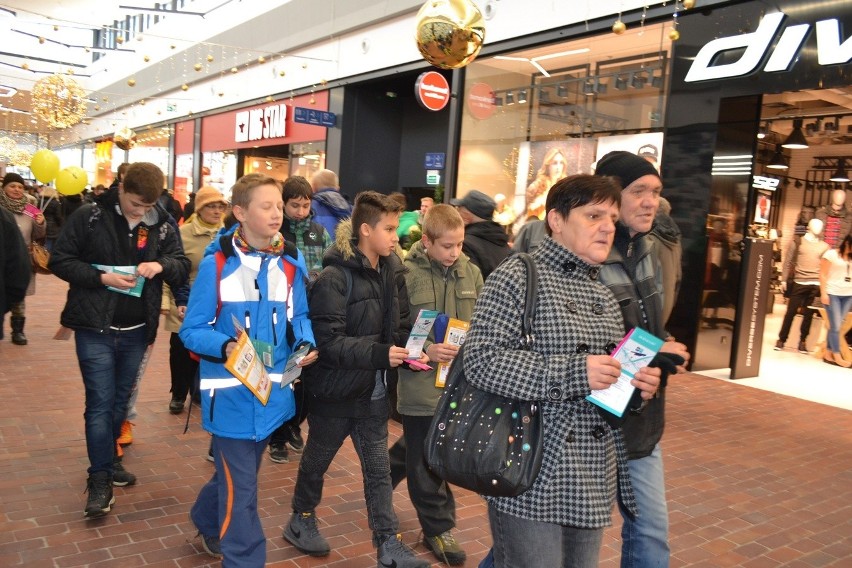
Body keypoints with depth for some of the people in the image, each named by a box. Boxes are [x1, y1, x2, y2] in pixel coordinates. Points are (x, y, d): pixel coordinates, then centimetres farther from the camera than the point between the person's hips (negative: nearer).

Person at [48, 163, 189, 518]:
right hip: (95, 329, -4)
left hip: (136, 331, 4)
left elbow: (183, 267, 3)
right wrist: (101, 277, -19)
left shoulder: (162, 226, 1)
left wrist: (161, 265, -20)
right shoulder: (88, 217, -7)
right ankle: (100, 479, 7)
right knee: (100, 402, -3)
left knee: (120, 400, 17)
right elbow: (59, 260, -5)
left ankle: (109, 460, 35)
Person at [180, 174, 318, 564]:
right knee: (240, 485, 1)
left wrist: (305, 345, -11)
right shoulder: (216, 263, -11)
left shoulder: (291, 262, 1)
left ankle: (207, 522, 50)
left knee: (238, 474, 23)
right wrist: (225, 347, -29)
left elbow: (299, 318, 9)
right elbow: (192, 330, -10)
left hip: (273, 389, 5)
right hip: (231, 391, -5)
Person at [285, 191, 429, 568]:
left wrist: (408, 350, -10)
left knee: (378, 469, 11)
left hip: (374, 391, 5)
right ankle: (301, 521, 40)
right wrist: (380, 354, -31)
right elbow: (328, 340, -24)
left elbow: (399, 326, 9)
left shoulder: (390, 272, 1)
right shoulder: (335, 277, -19)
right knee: (317, 460, 17)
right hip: (336, 390, -5)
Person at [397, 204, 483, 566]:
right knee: (426, 464, 9)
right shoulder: (406, 274, -10)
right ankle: (438, 528, 27)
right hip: (422, 385, -4)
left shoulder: (471, 272, 4)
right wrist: (424, 350, -21)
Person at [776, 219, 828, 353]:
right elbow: (788, 262, 3)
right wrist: (784, 280, -3)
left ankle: (803, 341, 15)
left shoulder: (825, 246, 11)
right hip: (799, 283, -2)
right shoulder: (797, 242, 4)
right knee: (791, 312, 1)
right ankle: (781, 339, 10)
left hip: (816, 285, 2)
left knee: (809, 314, 6)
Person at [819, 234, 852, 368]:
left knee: (837, 326, 6)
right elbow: (823, 275, -4)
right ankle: (837, 357, 4)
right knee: (835, 326, -4)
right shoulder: (831, 254, -3)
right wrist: (823, 293, -10)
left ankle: (828, 353, 13)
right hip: (832, 293, -5)